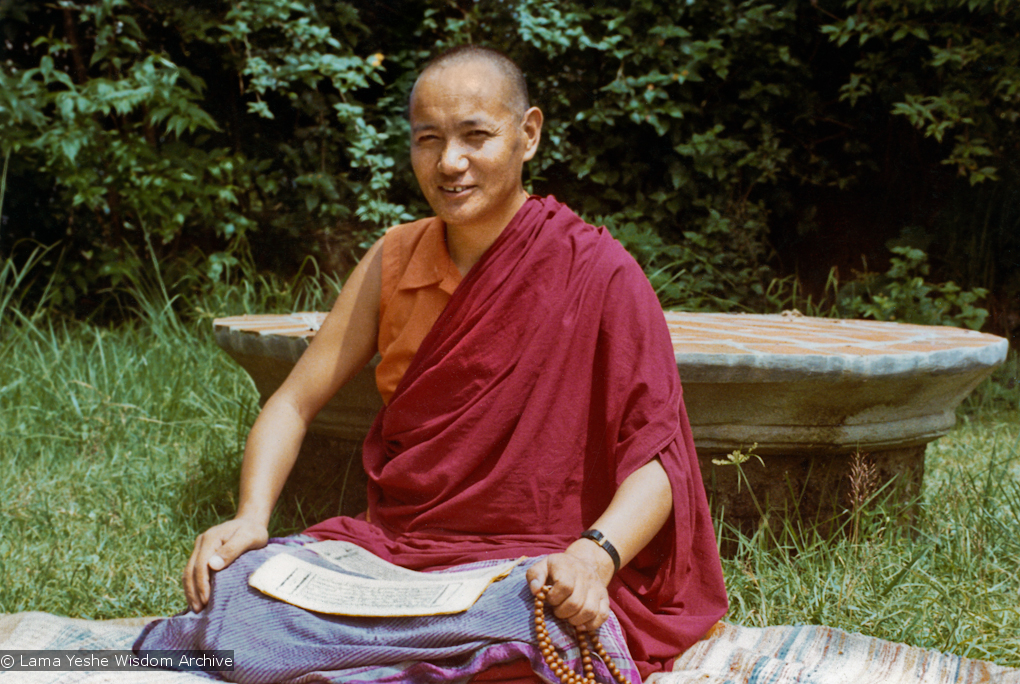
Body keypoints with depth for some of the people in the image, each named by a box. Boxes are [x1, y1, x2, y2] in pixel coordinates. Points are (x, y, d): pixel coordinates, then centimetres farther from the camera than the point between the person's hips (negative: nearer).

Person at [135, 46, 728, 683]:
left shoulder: (599, 275, -8)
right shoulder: (396, 260, 7)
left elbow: (656, 461, -12)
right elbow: (294, 404, 8)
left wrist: (594, 555, -31)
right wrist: (251, 516, -11)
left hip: (527, 566, -3)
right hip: (390, 551, 3)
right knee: (227, 587, -26)